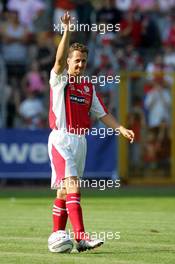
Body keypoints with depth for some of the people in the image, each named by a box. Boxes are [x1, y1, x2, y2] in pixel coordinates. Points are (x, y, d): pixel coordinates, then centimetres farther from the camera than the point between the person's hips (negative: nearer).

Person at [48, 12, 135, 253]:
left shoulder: (89, 87, 16)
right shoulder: (59, 80, -1)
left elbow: (102, 113, 19)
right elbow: (59, 59, -20)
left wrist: (121, 129, 6)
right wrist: (67, 31, -30)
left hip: (80, 140, 6)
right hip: (61, 139, -6)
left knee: (64, 191, 11)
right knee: (72, 187, -18)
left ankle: (56, 235, 19)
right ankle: (81, 237, -28)